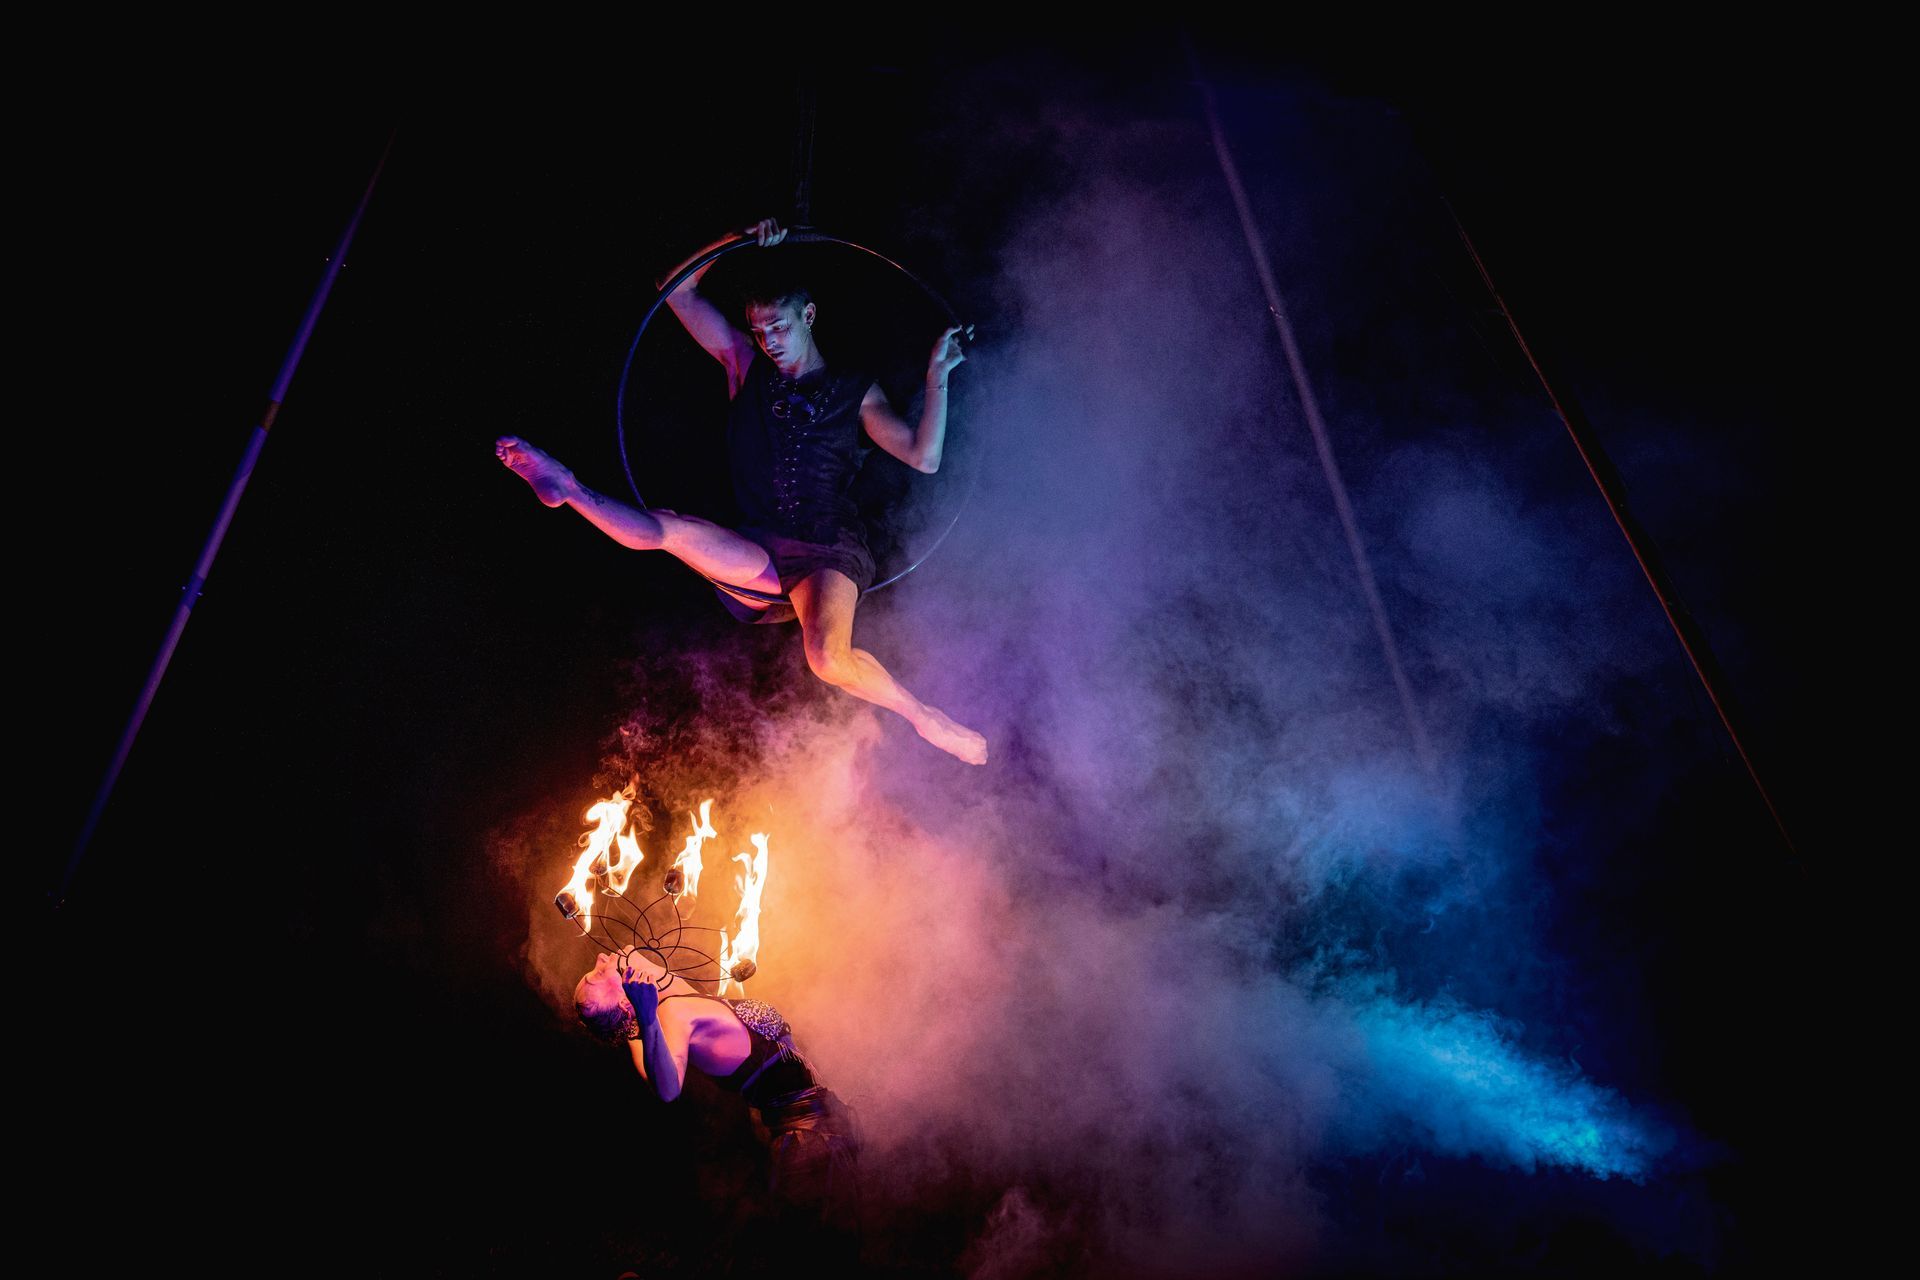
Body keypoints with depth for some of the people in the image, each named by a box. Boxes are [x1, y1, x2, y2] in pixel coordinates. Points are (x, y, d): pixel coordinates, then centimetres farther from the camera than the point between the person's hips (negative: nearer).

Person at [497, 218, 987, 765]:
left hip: (828, 554, -3)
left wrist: (937, 377, -5)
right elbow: (678, 289, 14)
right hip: (760, 554, 3)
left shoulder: (854, 391, 9)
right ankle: (570, 492, -7)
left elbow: (923, 458, -1)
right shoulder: (746, 364, 15)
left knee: (828, 657, -32)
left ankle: (922, 715, -14)